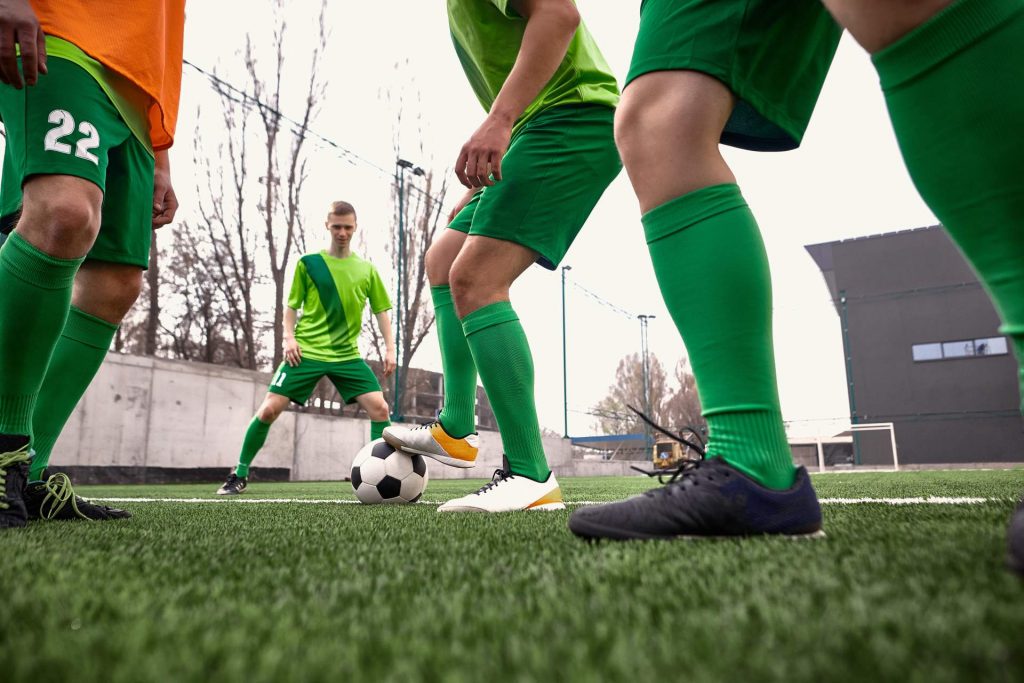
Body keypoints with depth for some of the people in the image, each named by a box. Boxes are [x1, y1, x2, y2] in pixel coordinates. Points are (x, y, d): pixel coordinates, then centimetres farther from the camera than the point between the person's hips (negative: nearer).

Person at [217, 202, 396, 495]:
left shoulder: (367, 270, 8)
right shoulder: (309, 263, 3)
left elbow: (381, 311, 11)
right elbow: (291, 306, 8)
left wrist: (389, 348, 1)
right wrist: (289, 338, -7)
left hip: (347, 355, 1)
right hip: (306, 352, -1)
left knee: (379, 407, -15)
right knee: (269, 409, -6)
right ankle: (240, 474, 14)